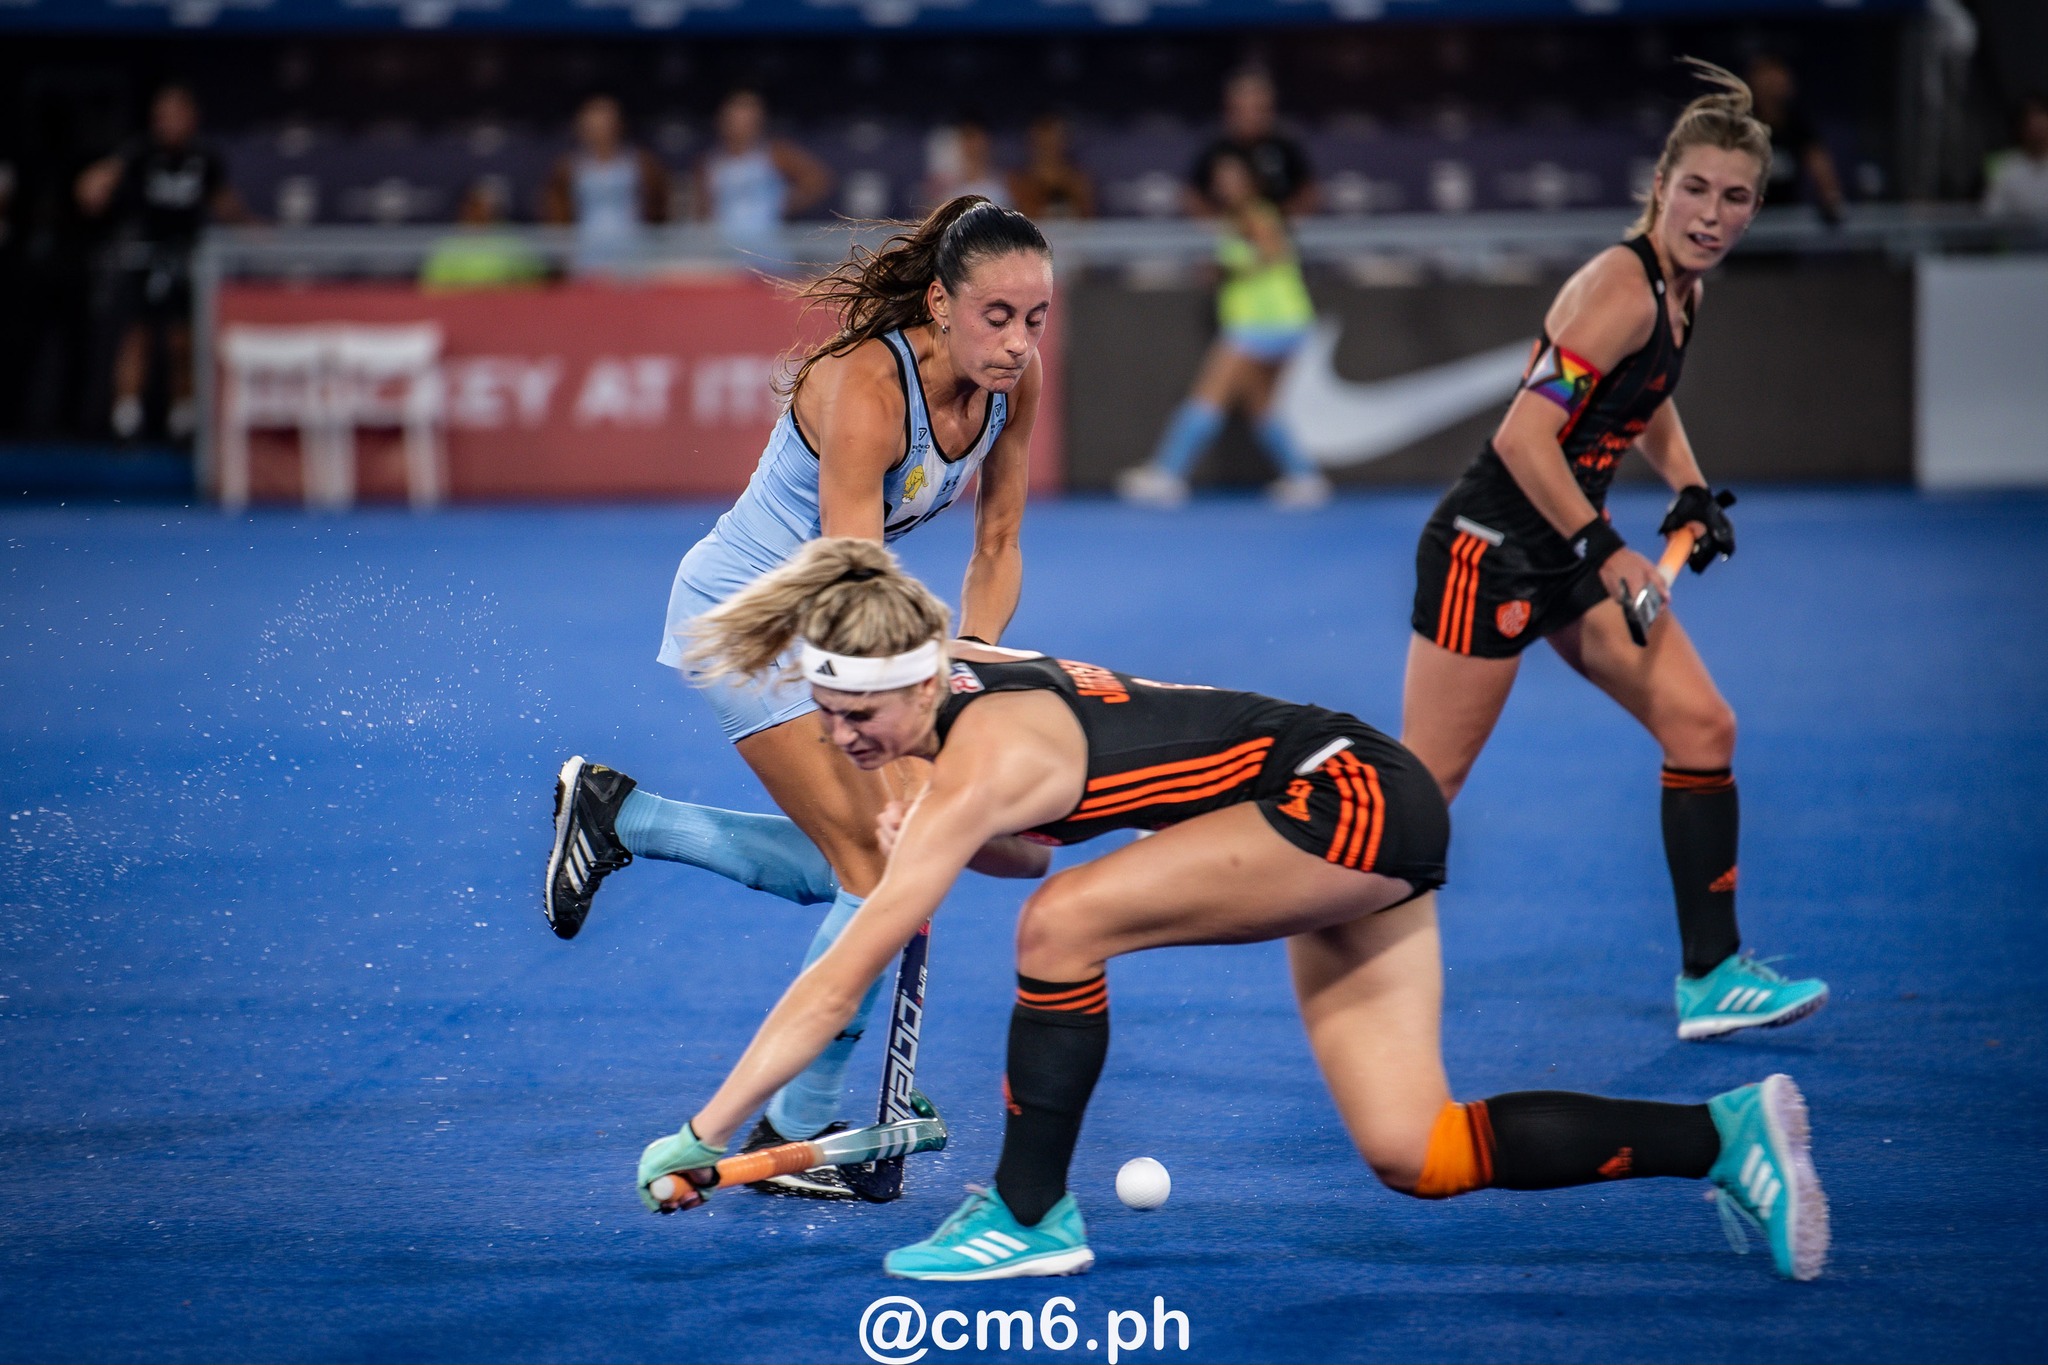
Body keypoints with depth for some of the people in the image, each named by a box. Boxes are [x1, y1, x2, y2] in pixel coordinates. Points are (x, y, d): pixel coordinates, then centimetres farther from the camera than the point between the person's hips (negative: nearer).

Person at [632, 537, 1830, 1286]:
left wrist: (701, 1137, -20)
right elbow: (1039, 843, 20)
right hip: (1364, 826, 10)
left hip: (1355, 798, -10)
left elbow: (838, 985, -23)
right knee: (1417, 1158, 5)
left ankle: (1033, 1218, -5)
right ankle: (1725, 1135, 10)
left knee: (1065, 926, -21)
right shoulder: (956, 677, 2)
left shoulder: (981, 761, -23)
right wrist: (937, 846, -3)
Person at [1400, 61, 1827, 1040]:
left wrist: (1690, 494, 13)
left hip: (1570, 551, 9)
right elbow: (1526, 437, -25)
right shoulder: (1622, 288, -21)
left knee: (1702, 726, 4)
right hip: (1492, 548, -9)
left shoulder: (1680, 288, 7)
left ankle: (1711, 976, 8)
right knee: (1424, 778, -5)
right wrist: (1605, 551, -21)